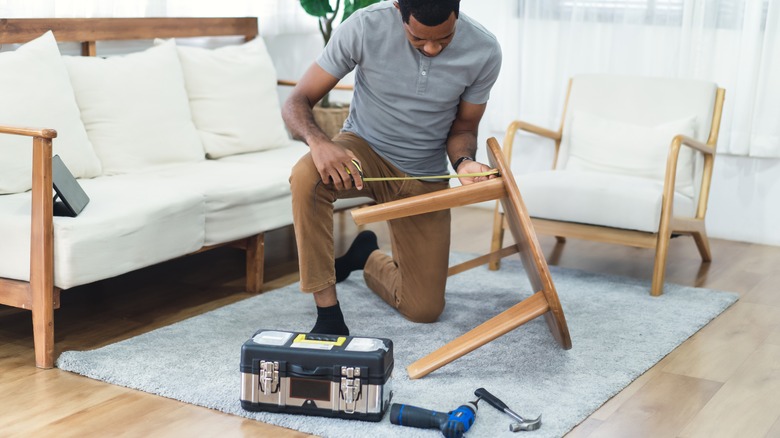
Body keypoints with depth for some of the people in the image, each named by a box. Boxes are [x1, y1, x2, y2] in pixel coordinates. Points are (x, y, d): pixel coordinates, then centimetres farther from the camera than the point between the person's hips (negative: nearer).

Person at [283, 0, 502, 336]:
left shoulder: (484, 52, -17)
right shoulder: (364, 27, -22)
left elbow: (462, 128, -2)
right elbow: (297, 102, -18)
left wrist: (464, 163, -25)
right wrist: (318, 142, -40)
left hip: (424, 177, 2)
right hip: (363, 148, -2)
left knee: (425, 310, -1)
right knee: (306, 177, -38)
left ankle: (367, 257, 32)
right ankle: (327, 310, -22)